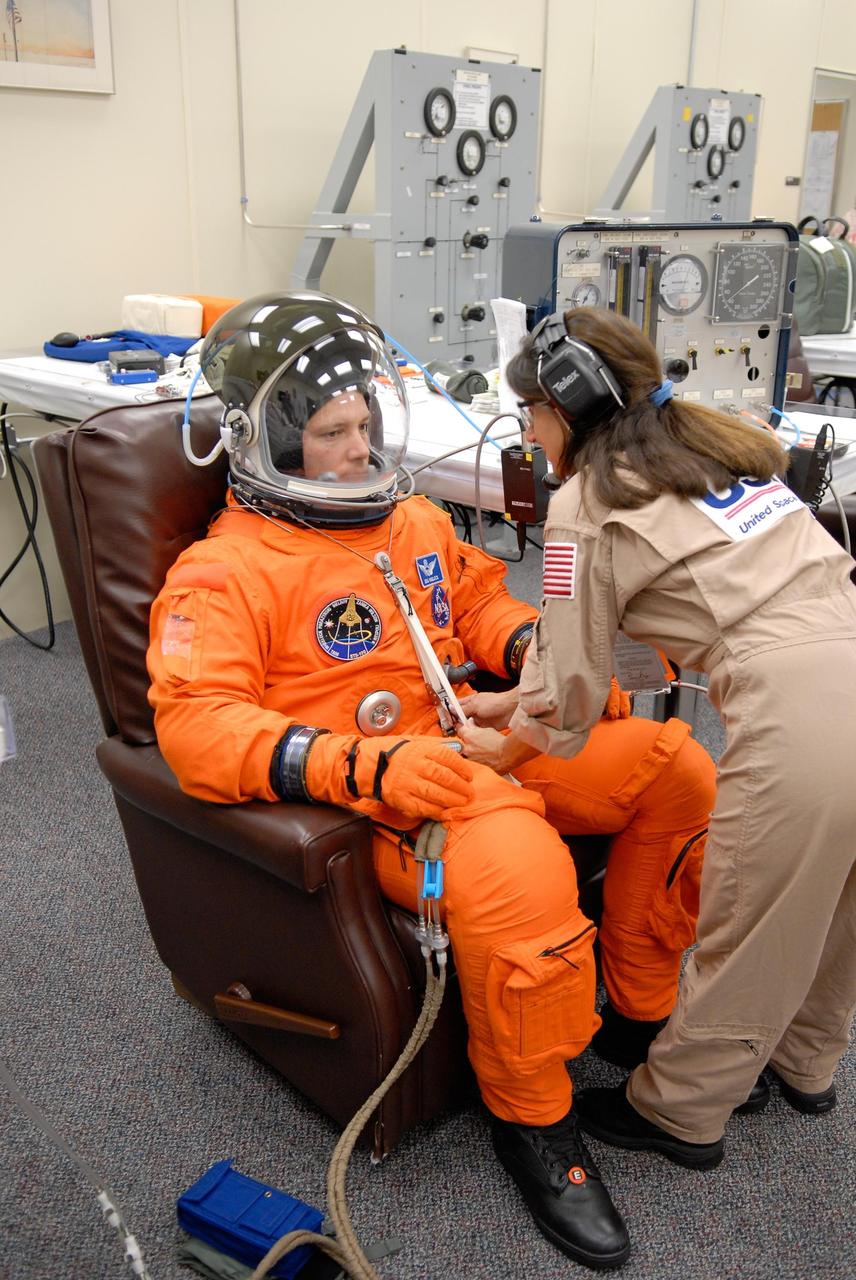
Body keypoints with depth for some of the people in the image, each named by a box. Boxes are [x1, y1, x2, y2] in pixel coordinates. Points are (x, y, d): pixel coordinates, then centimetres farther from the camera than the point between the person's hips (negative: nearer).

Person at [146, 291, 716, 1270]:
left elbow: (482, 601, 29)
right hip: (373, 798, -8)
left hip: (480, 742, 8)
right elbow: (197, 723, -19)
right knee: (519, 869, -36)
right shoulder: (225, 572, -7)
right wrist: (366, 765, -31)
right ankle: (530, 1116, -5)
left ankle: (641, 1013, 16)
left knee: (673, 764, -2)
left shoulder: (414, 522, 17)